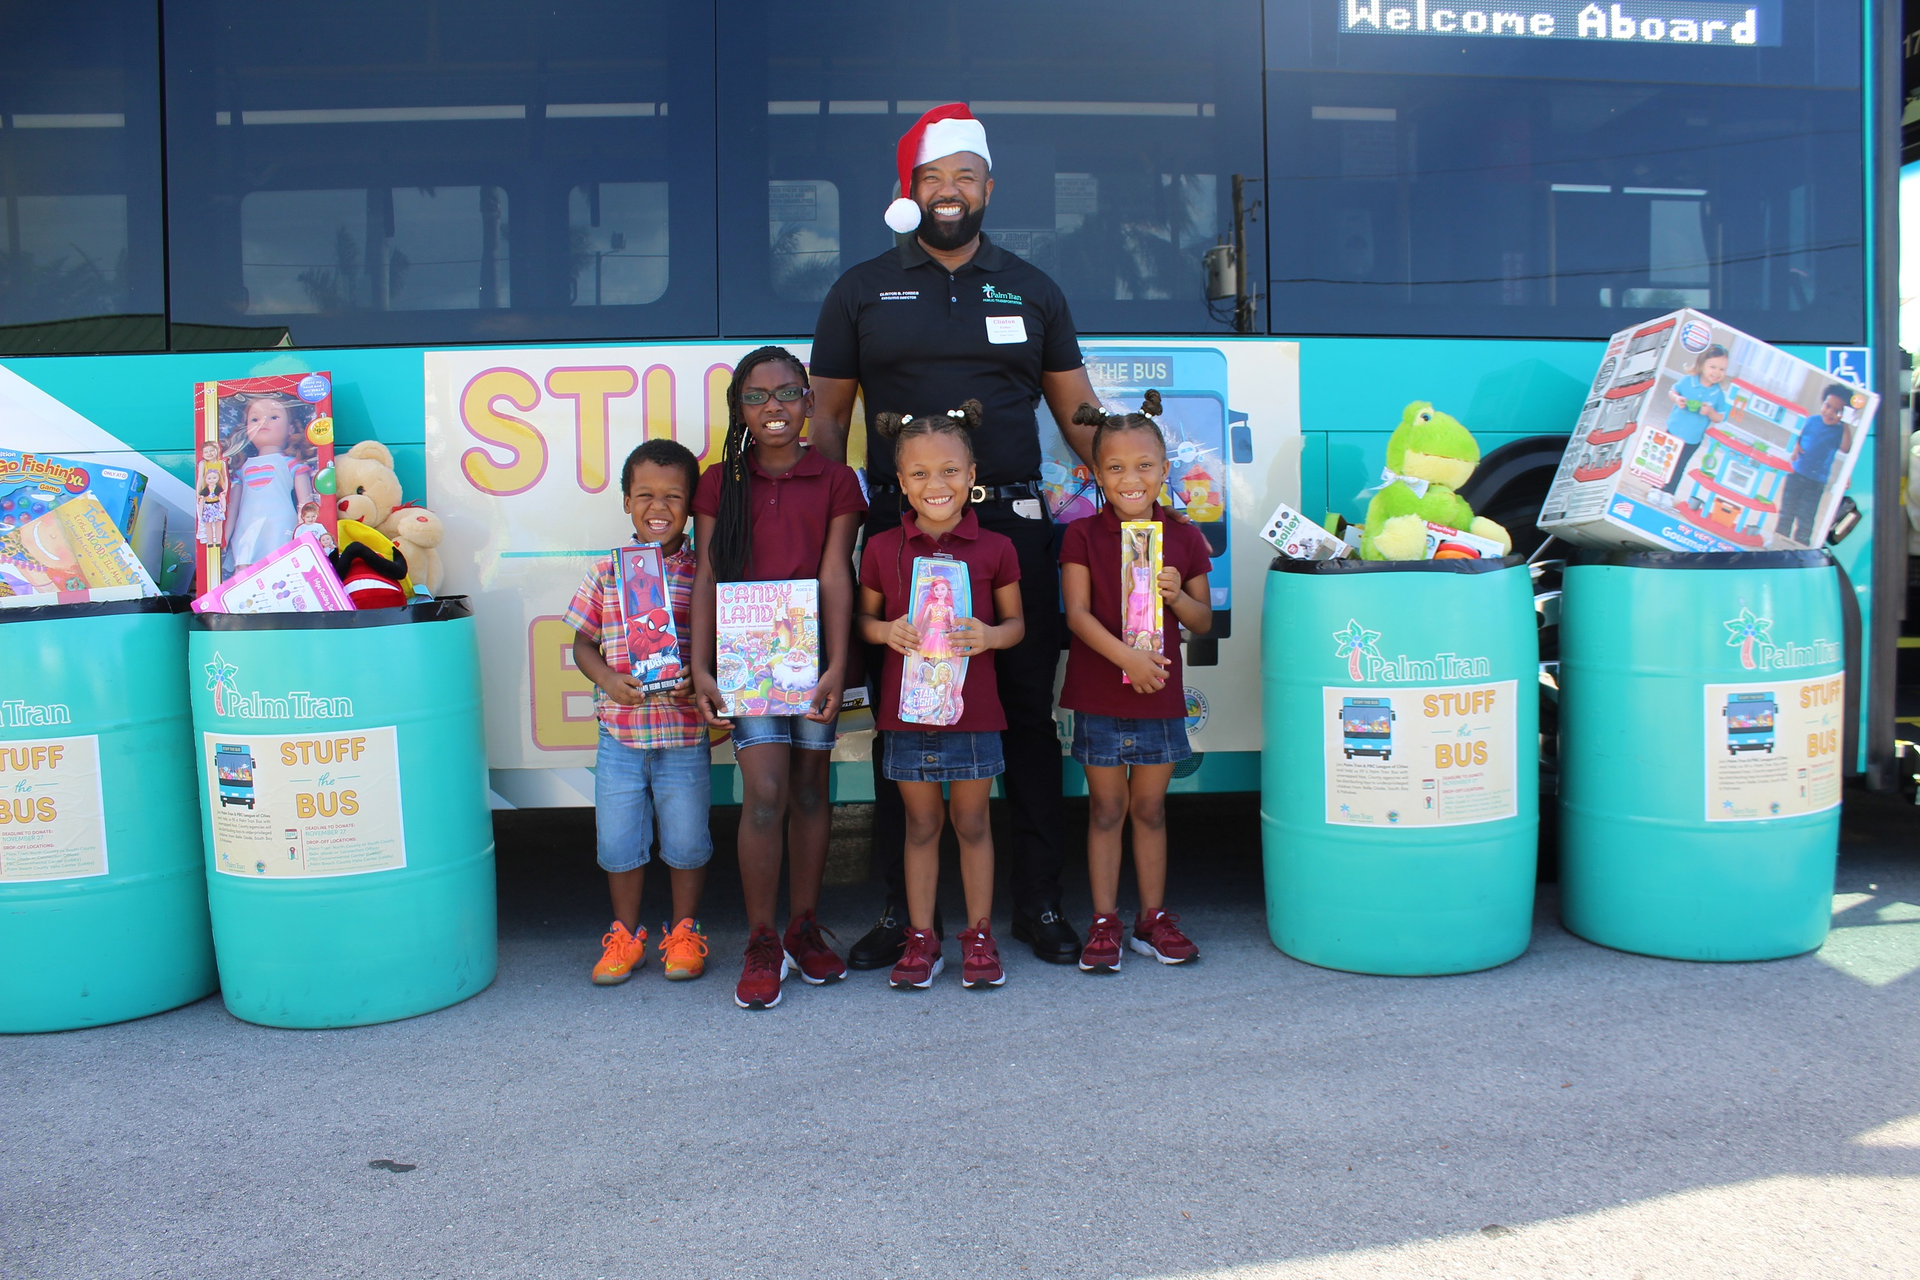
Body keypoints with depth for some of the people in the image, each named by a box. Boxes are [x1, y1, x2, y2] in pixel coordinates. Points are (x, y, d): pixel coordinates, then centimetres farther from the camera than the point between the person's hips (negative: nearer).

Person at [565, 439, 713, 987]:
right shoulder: (605, 572, 4)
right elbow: (583, 642, 7)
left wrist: (699, 680, -18)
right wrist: (608, 680, -11)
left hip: (685, 731, -2)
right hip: (619, 731, 2)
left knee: (686, 840, 9)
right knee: (617, 840, 11)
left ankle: (684, 932, 28)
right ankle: (624, 935, 29)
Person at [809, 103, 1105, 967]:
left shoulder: (1032, 290, 14)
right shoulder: (861, 292, 11)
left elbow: (1077, 412, 14)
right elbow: (827, 416, 9)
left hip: (1014, 529, 1)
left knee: (1028, 715, 4)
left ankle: (1038, 901, 16)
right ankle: (902, 908, 15)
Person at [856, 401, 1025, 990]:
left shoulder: (995, 548, -2)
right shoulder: (881, 549, 0)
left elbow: (1016, 620, 6)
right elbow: (864, 617, 10)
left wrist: (991, 636, -15)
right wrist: (886, 631, -12)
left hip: (973, 710, 0)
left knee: (971, 822, 11)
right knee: (921, 824, 11)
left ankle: (979, 934, 25)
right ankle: (920, 937, 23)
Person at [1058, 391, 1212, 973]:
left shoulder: (1183, 538, 3)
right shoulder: (1083, 536, -3)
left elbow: (1204, 622, 8)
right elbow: (1078, 613, -11)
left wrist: (1177, 595, -13)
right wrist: (1127, 657, -23)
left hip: (1161, 694, 2)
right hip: (1098, 695, -2)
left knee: (1150, 808, 12)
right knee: (1106, 809, 6)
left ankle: (1154, 917, 23)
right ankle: (1104, 920, 16)